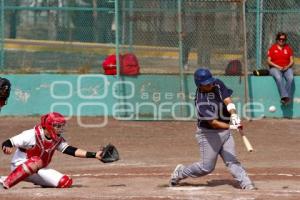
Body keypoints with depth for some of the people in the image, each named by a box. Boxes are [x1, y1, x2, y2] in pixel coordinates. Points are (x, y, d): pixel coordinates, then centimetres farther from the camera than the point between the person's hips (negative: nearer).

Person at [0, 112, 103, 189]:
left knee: (66, 182, -10)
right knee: (36, 161, -40)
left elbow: (71, 150, -13)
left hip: (39, 171, 6)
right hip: (20, 166, -6)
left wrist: (94, 155, -23)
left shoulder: (58, 140, -3)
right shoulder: (32, 135, -22)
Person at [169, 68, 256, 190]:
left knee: (232, 161, -5)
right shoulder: (201, 102, -26)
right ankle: (180, 172, 26)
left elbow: (228, 100, -17)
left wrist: (234, 115, -37)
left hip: (225, 132, 5)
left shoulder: (218, 84, -6)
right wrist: (231, 127, -43)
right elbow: (213, 122, -30)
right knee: (207, 167, 5)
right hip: (208, 134, -5)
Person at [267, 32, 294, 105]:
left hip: (287, 68, 2)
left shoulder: (288, 48, 14)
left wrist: (287, 67, -11)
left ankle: (288, 97, -38)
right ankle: (284, 96, -48)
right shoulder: (272, 48, 7)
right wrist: (278, 67, -13)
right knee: (278, 77, -37)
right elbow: (269, 61, 0)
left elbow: (291, 61, 11)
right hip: (275, 68, -2)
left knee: (290, 78, -32)